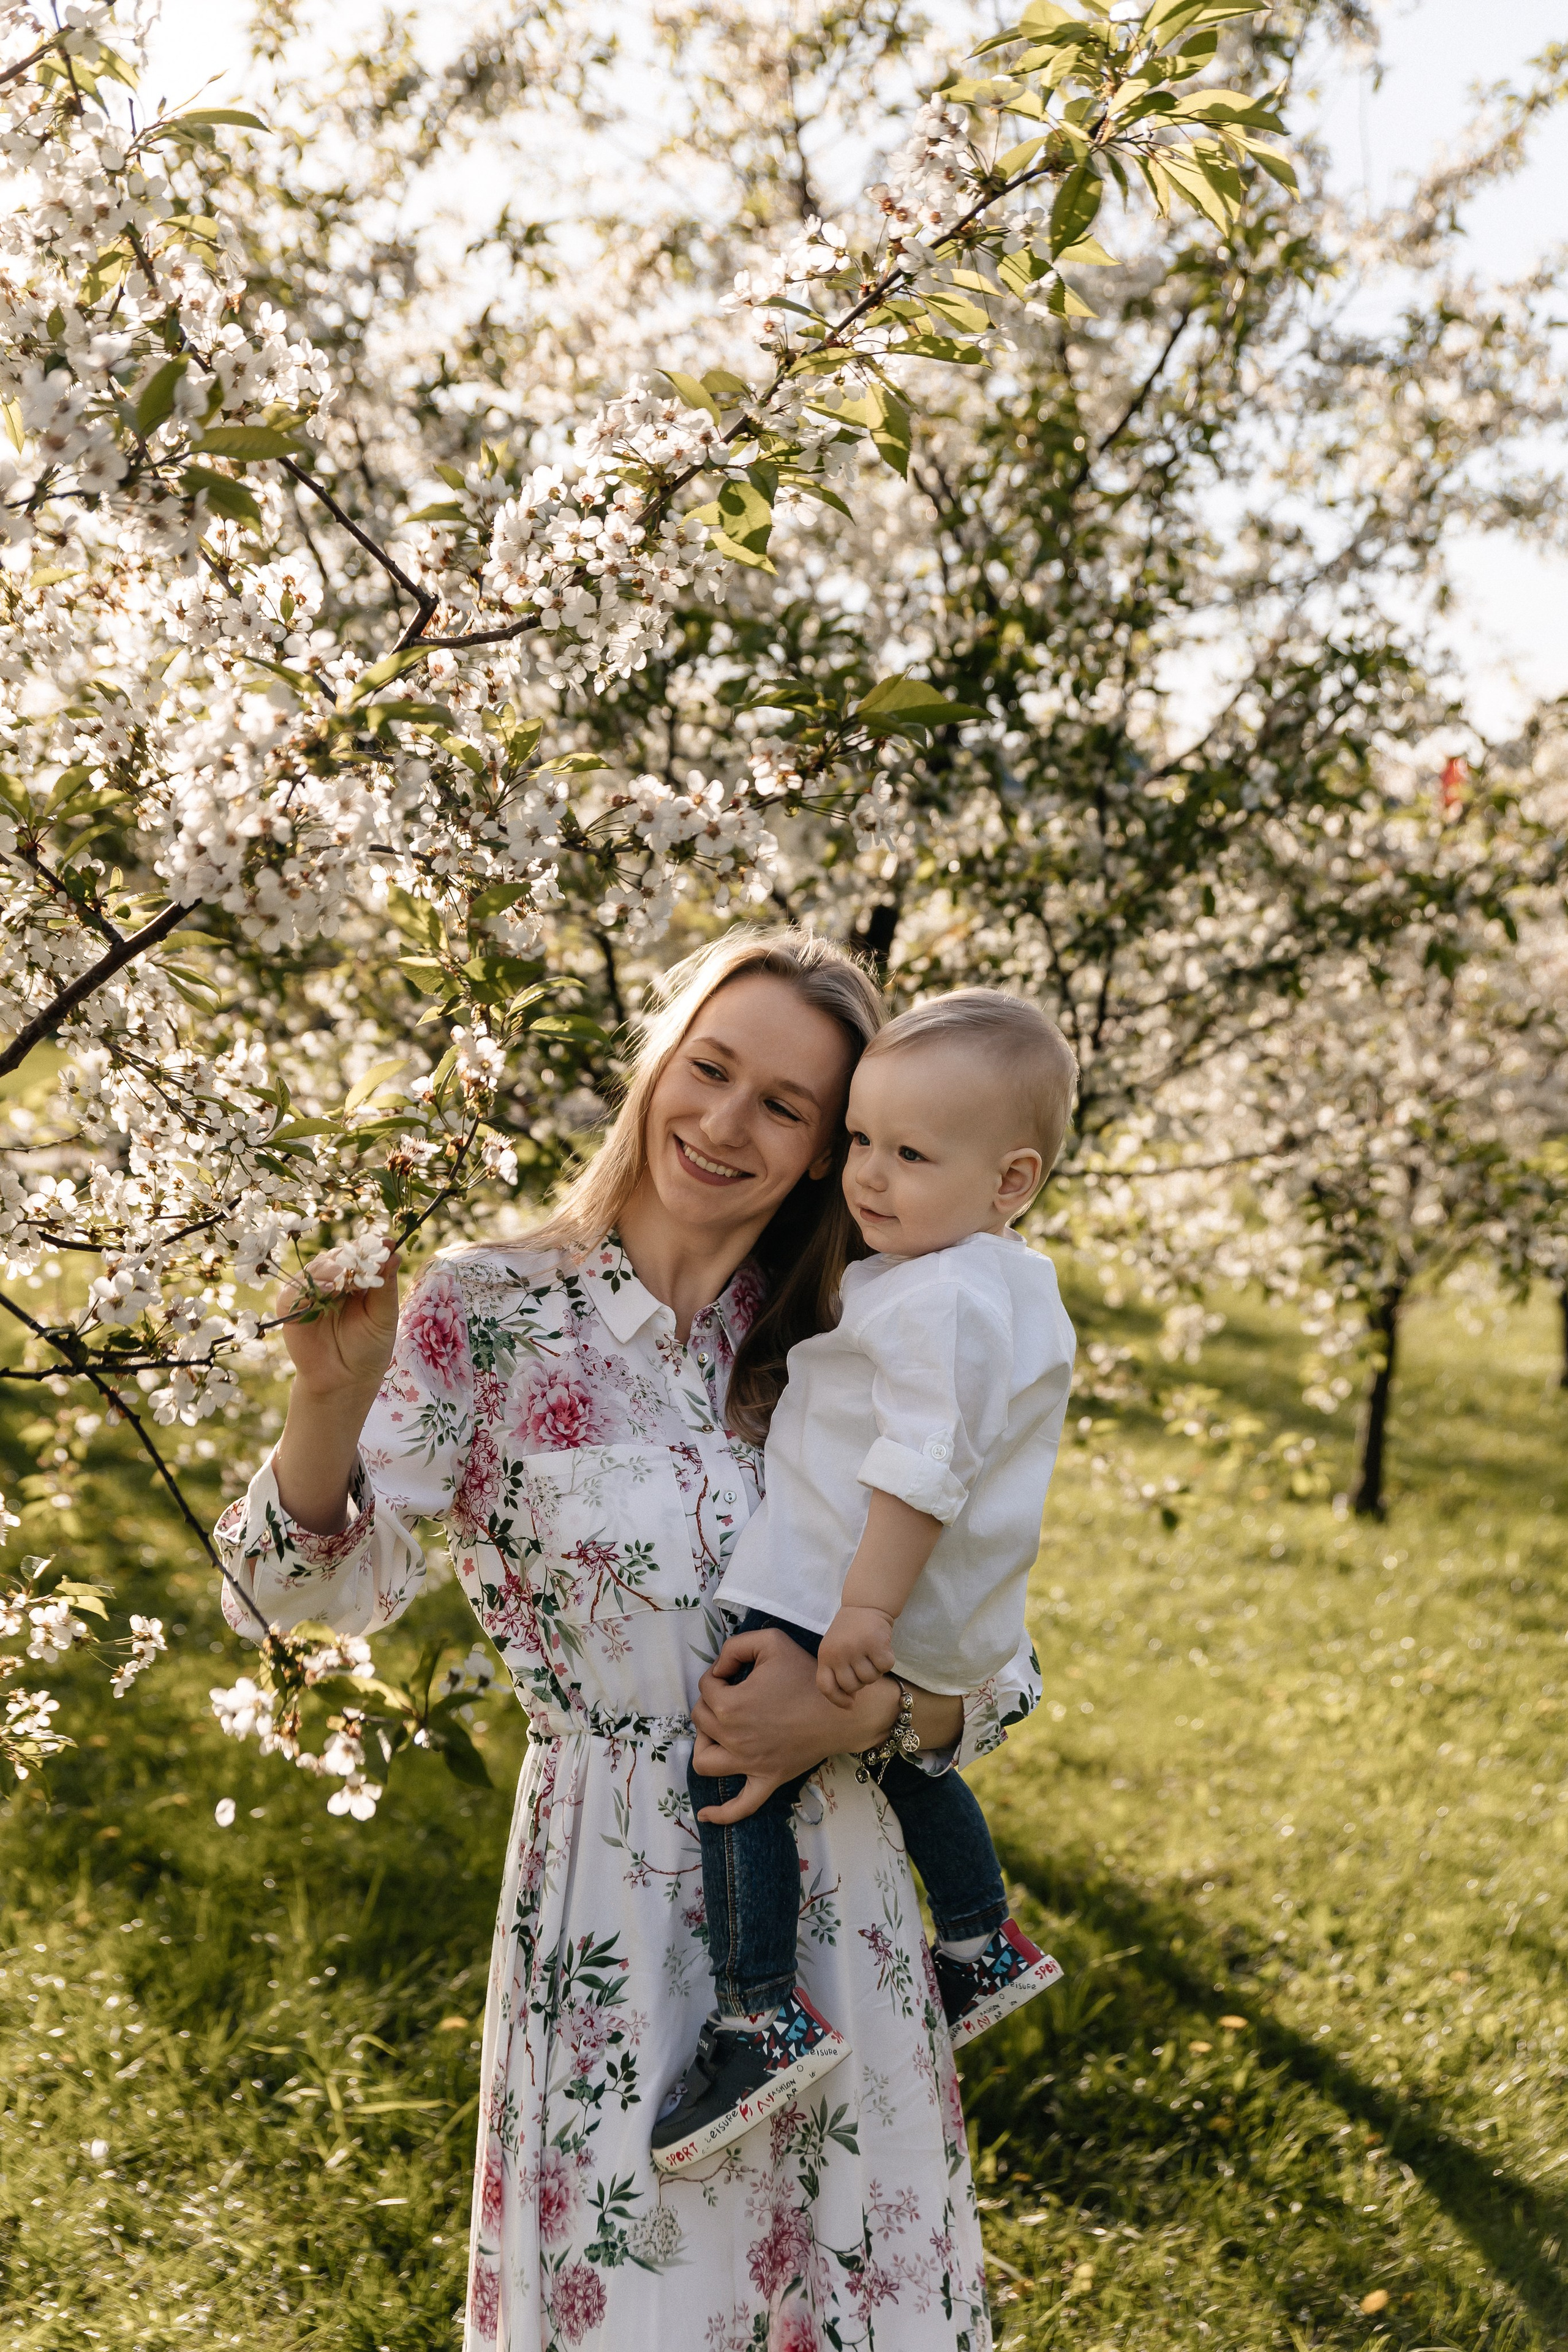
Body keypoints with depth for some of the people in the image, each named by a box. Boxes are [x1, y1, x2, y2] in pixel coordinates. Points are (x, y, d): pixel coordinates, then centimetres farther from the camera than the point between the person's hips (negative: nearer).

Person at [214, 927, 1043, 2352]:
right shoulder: (491, 1315, -6)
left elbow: (1000, 1672, 3)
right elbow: (332, 1585, -14)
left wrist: (858, 1711, -17)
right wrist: (331, 1394, -32)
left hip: (839, 1911, 3)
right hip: (618, 1912, -3)